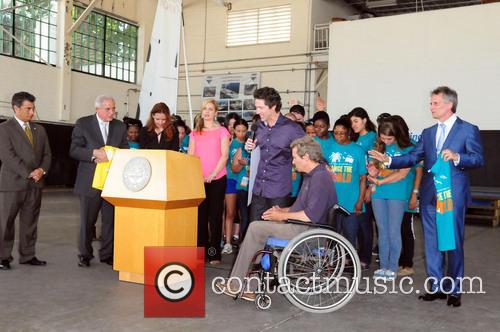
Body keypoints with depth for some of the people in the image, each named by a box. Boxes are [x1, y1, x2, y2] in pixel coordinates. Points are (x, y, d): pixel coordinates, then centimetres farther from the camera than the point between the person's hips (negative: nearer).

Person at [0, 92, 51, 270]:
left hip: (35, 183, 5)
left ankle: (27, 255, 17)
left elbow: (47, 154, 12)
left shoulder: (39, 129, 14)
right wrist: (28, 173, -16)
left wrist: (42, 170, -8)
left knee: (30, 221, 9)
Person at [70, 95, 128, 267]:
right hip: (90, 181, -2)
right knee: (87, 220, 7)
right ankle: (85, 254, 21)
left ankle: (107, 254, 17)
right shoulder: (83, 124, 0)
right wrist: (95, 153, -19)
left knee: (110, 220, 5)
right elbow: (74, 150, -5)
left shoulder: (120, 126, 9)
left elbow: (125, 151, 8)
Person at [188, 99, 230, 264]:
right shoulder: (195, 133, 15)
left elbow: (224, 155, -5)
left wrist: (213, 174, -14)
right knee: (200, 216, 4)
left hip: (217, 179, -3)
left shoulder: (222, 131, 3)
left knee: (215, 216, 0)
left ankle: (214, 254, 5)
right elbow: (190, 156, 10)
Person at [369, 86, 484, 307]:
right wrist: (388, 160, -3)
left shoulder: (468, 130, -1)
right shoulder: (428, 133, 15)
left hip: (453, 196, -5)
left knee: (454, 243, 2)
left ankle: (454, 289, 14)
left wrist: (456, 157, -24)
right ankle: (437, 287, 20)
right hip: (429, 196, 5)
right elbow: (413, 158, 10)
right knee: (431, 243, 9)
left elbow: (478, 159, -7)